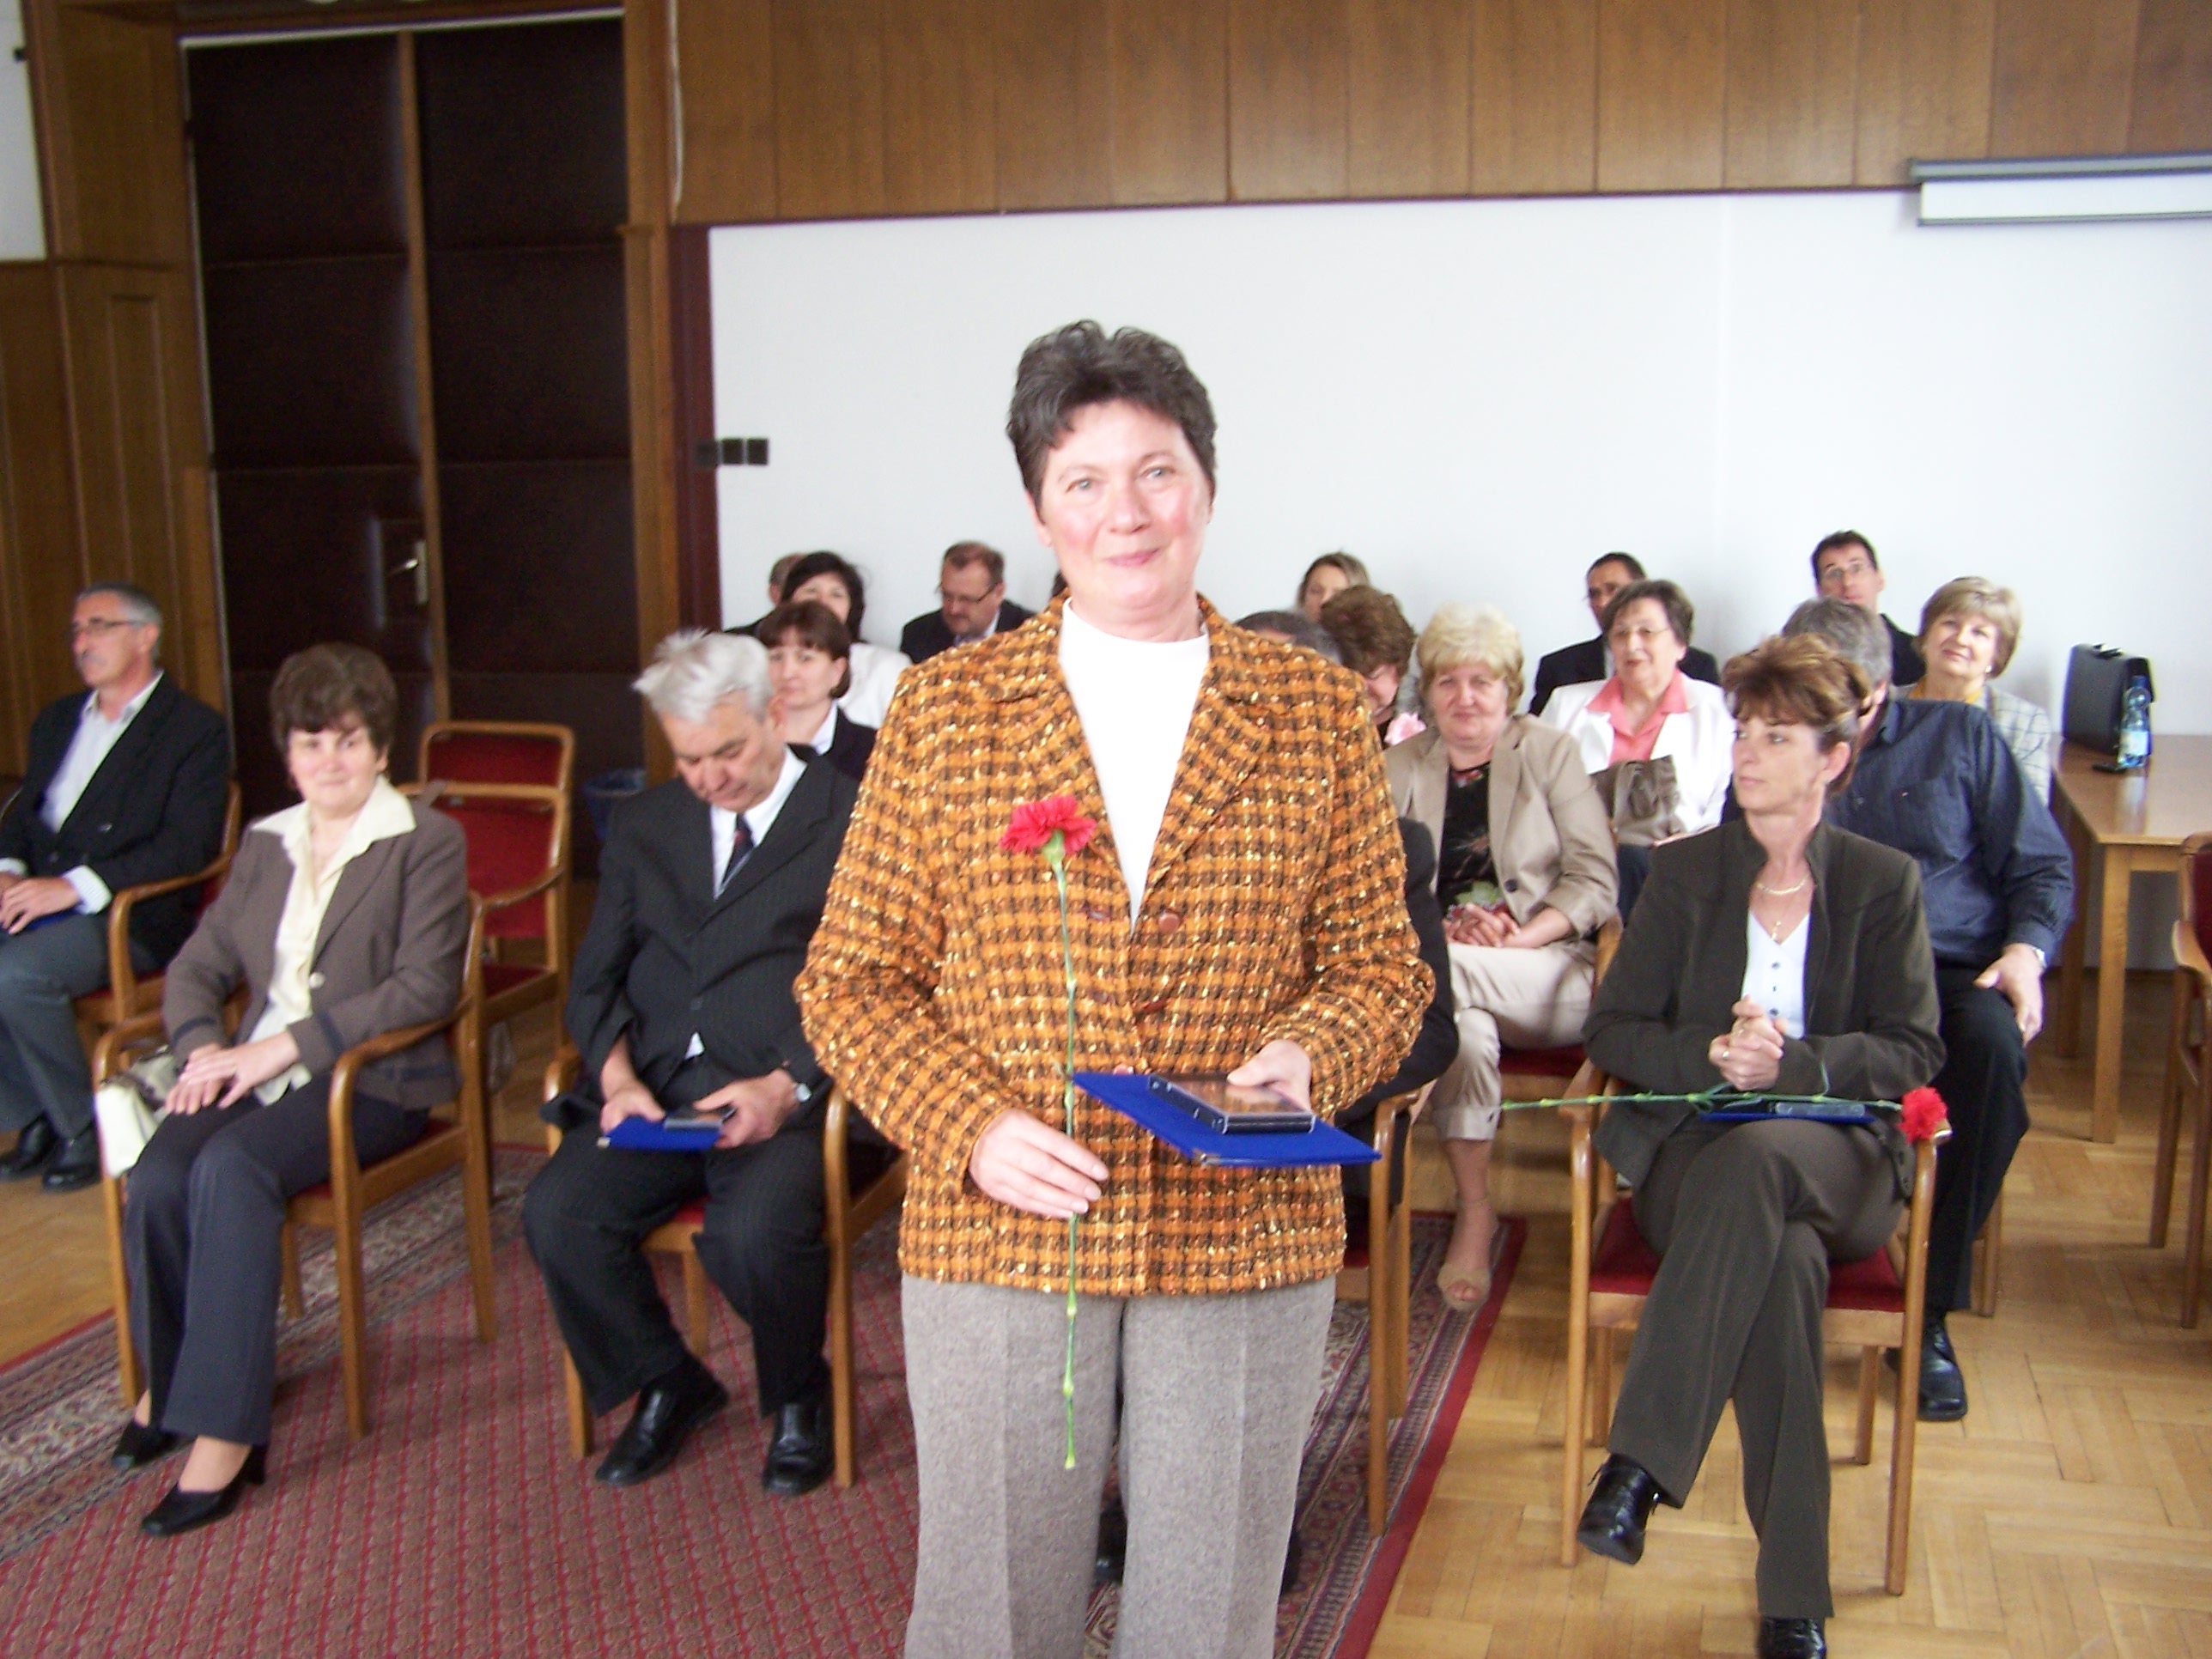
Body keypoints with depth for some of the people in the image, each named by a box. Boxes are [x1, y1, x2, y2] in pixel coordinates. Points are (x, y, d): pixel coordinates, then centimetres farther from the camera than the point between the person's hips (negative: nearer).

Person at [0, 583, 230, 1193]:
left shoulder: (195, 729, -2)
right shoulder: (58, 718, 22)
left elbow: (186, 846, -13)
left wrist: (75, 886, -21)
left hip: (130, 914, -7)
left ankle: (88, 1128, -10)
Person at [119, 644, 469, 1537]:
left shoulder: (427, 841, -1)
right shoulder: (265, 843, 18)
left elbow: (425, 985, -13)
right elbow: (198, 965, 16)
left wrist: (287, 1045, -19)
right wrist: (202, 1046, -7)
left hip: (375, 1077, -5)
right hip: (259, 1066, 5)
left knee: (232, 1166, -32)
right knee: (156, 1178, -24)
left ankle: (224, 1428, -26)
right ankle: (171, 1375, 1)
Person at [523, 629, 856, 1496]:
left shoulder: (852, 823, 2)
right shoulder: (646, 823, 19)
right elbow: (597, 978, 15)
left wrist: (787, 1087, -17)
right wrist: (619, 1079, -5)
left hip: (787, 1098, -4)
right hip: (653, 1092, 5)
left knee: (755, 1230, -32)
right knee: (556, 1213, -21)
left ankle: (798, 1398, 3)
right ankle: (663, 1383, 8)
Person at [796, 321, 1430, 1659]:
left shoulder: (1319, 716, 3)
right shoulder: (944, 712, 1)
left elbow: (1381, 962, 8)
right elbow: (853, 981, 3)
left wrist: (1308, 1058, -14)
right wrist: (972, 1126, -13)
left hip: (1247, 1234, 1)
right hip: (996, 1234, 0)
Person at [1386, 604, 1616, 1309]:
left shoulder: (1552, 754, 8)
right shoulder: (1401, 767, 14)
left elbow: (1595, 879, 0)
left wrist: (1520, 937, -17)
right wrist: (1443, 927, -15)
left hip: (1548, 973, -1)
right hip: (1437, 971, 1)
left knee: (1440, 976, -34)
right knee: (1462, 1024, -36)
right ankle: (1474, 1213, -25)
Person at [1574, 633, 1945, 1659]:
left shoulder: (1884, 883, 9)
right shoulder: (1685, 873, 11)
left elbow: (1912, 1053, 2)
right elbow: (1611, 1032, 6)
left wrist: (1791, 1062, -17)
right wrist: (1712, 1055, -15)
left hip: (1839, 1155, -1)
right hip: (1695, 1148, 1)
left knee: (1757, 1160, -39)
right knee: (1784, 1259, -36)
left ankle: (1640, 1462, -38)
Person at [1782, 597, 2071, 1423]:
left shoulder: (1960, 737, 14)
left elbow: (2043, 866, 14)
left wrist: (2026, 950, -6)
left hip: (1947, 969, 0)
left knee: (1992, 1043, -36)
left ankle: (1932, 1312, -23)